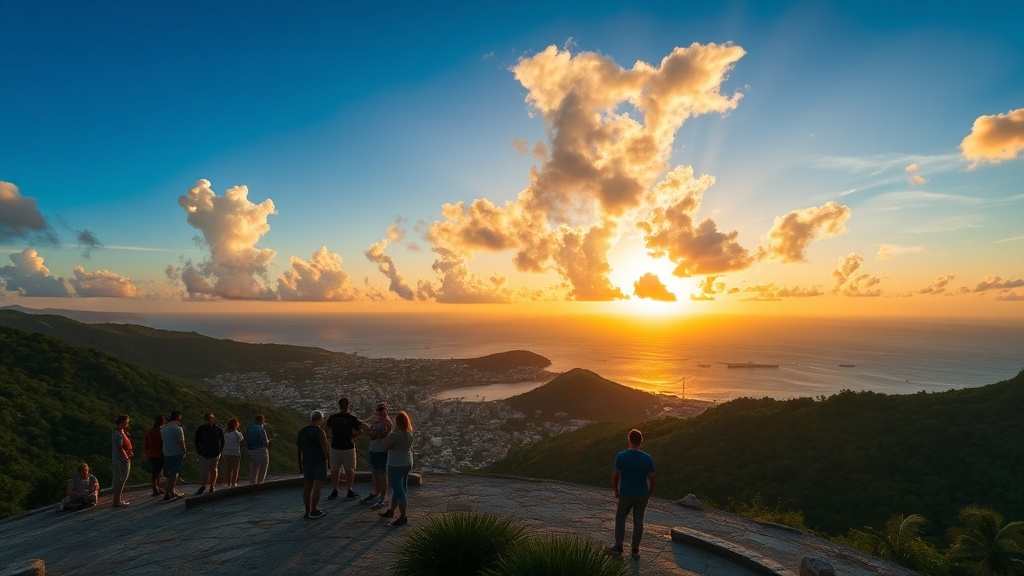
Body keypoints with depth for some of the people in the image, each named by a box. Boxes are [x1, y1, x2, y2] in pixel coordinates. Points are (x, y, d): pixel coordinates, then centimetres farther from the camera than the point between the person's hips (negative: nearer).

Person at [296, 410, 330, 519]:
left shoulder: (301, 432, 8)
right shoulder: (319, 432, -12)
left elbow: (297, 451, 11)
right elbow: (325, 449, -16)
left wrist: (300, 465, 17)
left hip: (306, 462, 6)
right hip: (319, 462, -6)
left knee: (307, 486, 9)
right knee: (317, 486, -1)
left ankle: (308, 511, 14)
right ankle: (313, 511, 0)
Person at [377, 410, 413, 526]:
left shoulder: (395, 435, -22)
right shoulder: (409, 434, 3)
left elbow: (383, 446, -13)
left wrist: (390, 433, -8)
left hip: (396, 465, -9)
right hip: (407, 464, 9)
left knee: (399, 490, -4)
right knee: (402, 488, 17)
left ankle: (403, 517, -2)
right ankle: (391, 511, 34)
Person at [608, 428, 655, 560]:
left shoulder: (621, 456, -15)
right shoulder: (647, 458, -12)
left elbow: (615, 475, -10)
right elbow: (651, 478, -8)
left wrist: (616, 490, 6)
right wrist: (650, 493, 9)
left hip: (625, 494, -1)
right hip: (642, 495, 1)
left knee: (620, 518, 18)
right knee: (638, 521, 15)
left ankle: (618, 547, 11)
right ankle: (635, 550, 23)